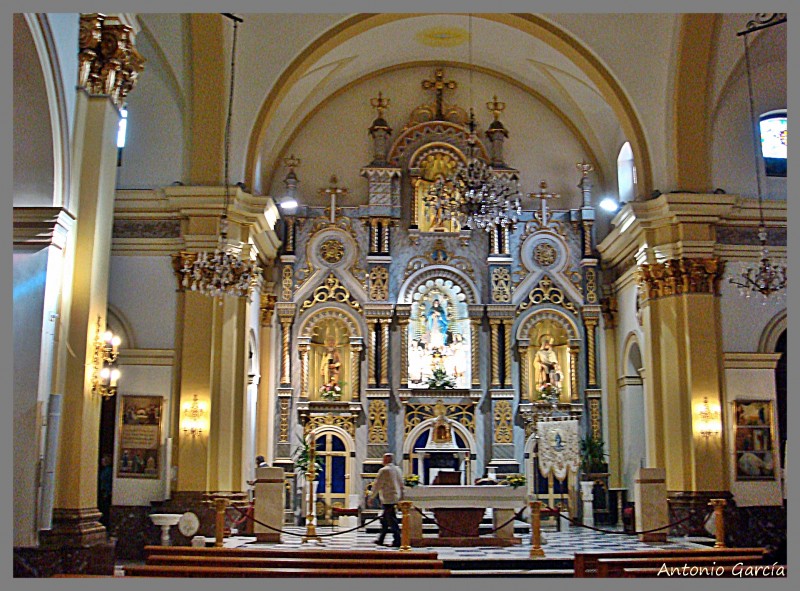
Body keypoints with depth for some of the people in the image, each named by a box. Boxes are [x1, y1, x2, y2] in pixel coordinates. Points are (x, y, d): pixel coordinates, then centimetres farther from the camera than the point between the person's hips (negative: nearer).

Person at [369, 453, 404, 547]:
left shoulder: (384, 470, -13)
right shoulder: (397, 469, 11)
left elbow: (377, 485, -11)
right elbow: (401, 485, 16)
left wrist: (371, 497, -3)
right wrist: (400, 496, 23)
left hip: (388, 499, -8)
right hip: (396, 499, 8)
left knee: (392, 521, -5)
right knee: (384, 519, 16)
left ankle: (397, 541, -6)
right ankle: (380, 539, 21)